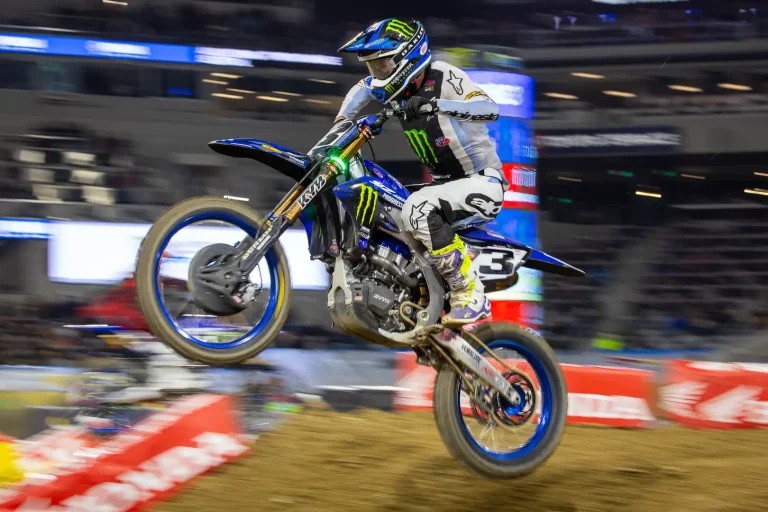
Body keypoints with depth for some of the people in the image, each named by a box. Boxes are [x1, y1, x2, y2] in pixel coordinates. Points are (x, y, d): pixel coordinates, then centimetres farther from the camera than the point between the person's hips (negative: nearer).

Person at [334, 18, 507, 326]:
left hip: (482, 183, -9)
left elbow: (491, 110, -31)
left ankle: (471, 297, -28)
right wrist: (341, 123, 11)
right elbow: (364, 87, 27)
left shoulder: (442, 76, -15)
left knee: (418, 208, -34)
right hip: (446, 185, 9)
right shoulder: (399, 89, 5)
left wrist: (435, 105, -42)